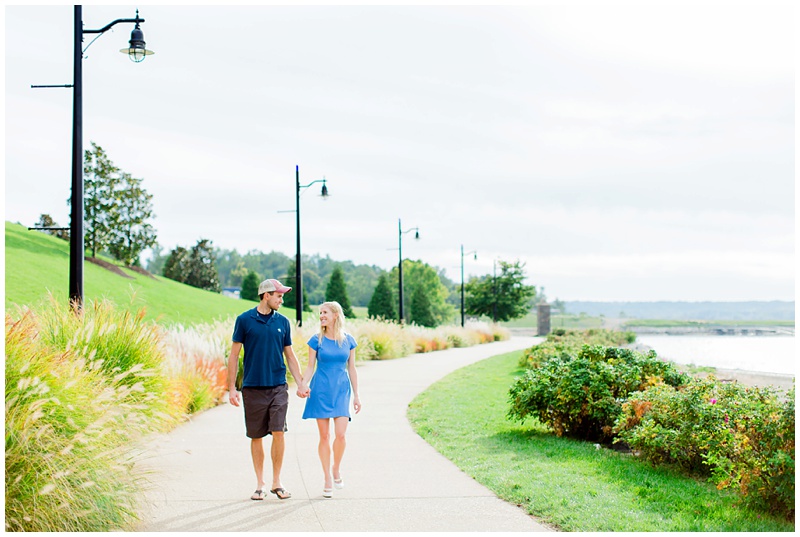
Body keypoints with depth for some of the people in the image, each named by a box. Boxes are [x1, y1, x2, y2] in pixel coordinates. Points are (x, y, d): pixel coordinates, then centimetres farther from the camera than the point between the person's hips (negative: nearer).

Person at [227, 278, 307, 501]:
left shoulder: (283, 322, 8)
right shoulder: (244, 320, -1)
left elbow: (290, 355, 15)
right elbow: (234, 355, 2)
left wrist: (300, 383, 9)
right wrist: (232, 388, -2)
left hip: (278, 387, 1)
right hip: (253, 388, -1)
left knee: (278, 432, -8)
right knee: (256, 437, 6)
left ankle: (277, 482, 4)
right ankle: (260, 484, 17)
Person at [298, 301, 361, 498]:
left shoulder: (348, 340, 4)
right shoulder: (316, 340, 0)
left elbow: (351, 369, 9)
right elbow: (310, 367, 3)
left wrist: (356, 396, 8)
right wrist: (302, 386, -12)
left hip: (341, 390, 1)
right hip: (321, 390, -1)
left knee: (340, 434, -10)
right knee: (324, 435, 1)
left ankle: (336, 469, 16)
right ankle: (328, 479, 11)